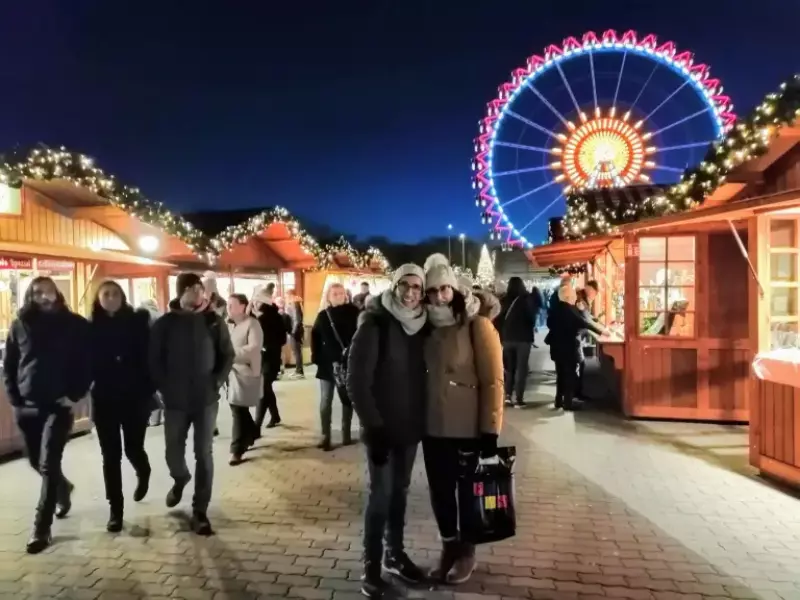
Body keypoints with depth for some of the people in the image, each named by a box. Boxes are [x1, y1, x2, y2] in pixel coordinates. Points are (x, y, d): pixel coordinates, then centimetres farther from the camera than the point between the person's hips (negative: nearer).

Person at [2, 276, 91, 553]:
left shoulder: (75, 325, -3)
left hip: (58, 405, -4)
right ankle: (63, 488, 46)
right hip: (27, 406, 4)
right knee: (37, 462, 16)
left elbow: (87, 362, -3)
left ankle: (41, 528, 3)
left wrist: (75, 395, -10)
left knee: (48, 464, -8)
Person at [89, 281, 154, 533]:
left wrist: (150, 390, -10)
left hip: (135, 397, -1)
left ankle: (143, 473, 42)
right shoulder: (91, 327, 1)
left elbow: (149, 357, -6)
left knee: (133, 448, 6)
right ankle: (115, 509, 18)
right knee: (110, 455, 5)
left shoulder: (137, 323, -4)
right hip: (104, 399, 2)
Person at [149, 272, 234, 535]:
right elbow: (154, 360, 3)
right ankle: (180, 479, 44)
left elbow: (227, 355, 3)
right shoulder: (165, 323, -1)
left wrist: (216, 383, -7)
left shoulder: (214, 321, -1)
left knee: (204, 455, 2)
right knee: (173, 452, 9)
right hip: (175, 400, 1)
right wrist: (164, 387, -5)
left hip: (206, 399, 0)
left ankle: (200, 511, 12)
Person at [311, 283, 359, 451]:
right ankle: (325, 436, 8)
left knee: (347, 399, 10)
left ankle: (346, 433, 22)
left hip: (348, 363, -1)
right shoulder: (323, 315, 4)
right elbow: (315, 337, 7)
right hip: (327, 364, 2)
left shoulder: (353, 312, -3)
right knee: (326, 400, 2)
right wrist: (317, 358, -2)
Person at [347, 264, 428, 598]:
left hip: (410, 426, 5)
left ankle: (395, 554, 32)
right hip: (382, 427, -5)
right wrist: (373, 425, -18)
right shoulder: (374, 324, -14)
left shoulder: (420, 325, 3)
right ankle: (371, 567, 17)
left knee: (400, 492, 16)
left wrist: (422, 418, 5)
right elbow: (356, 381, -15)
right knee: (381, 494, 1)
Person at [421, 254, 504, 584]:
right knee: (439, 490, 15)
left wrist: (490, 429, -15)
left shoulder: (477, 325, -12)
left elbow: (492, 380, -13)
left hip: (467, 428, -5)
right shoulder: (427, 327, 5)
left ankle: (467, 551, 33)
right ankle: (448, 546, 36)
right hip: (433, 426, 5)